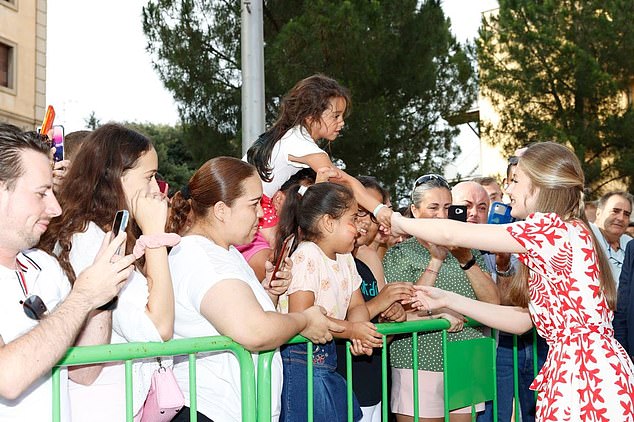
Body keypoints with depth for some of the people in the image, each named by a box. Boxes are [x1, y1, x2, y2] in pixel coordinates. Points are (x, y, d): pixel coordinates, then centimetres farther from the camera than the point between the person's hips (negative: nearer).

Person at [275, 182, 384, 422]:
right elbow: (301, 317, -23)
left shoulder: (345, 258, 14)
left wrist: (359, 333, -11)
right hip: (300, 360, -9)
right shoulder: (305, 257, -16)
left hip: (327, 356, 9)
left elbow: (357, 305, 12)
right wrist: (351, 330, -22)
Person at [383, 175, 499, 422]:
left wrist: (467, 259, -12)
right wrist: (436, 260, -14)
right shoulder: (399, 254, 0)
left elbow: (493, 301, 1)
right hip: (419, 365, -3)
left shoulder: (467, 250, 12)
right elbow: (404, 314, -13)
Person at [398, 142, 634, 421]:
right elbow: (522, 320, 14)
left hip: (588, 374, -9)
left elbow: (452, 235, -12)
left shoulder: (555, 229, -14)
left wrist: (400, 222, 6)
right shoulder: (558, 237, 15)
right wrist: (449, 300, 14)